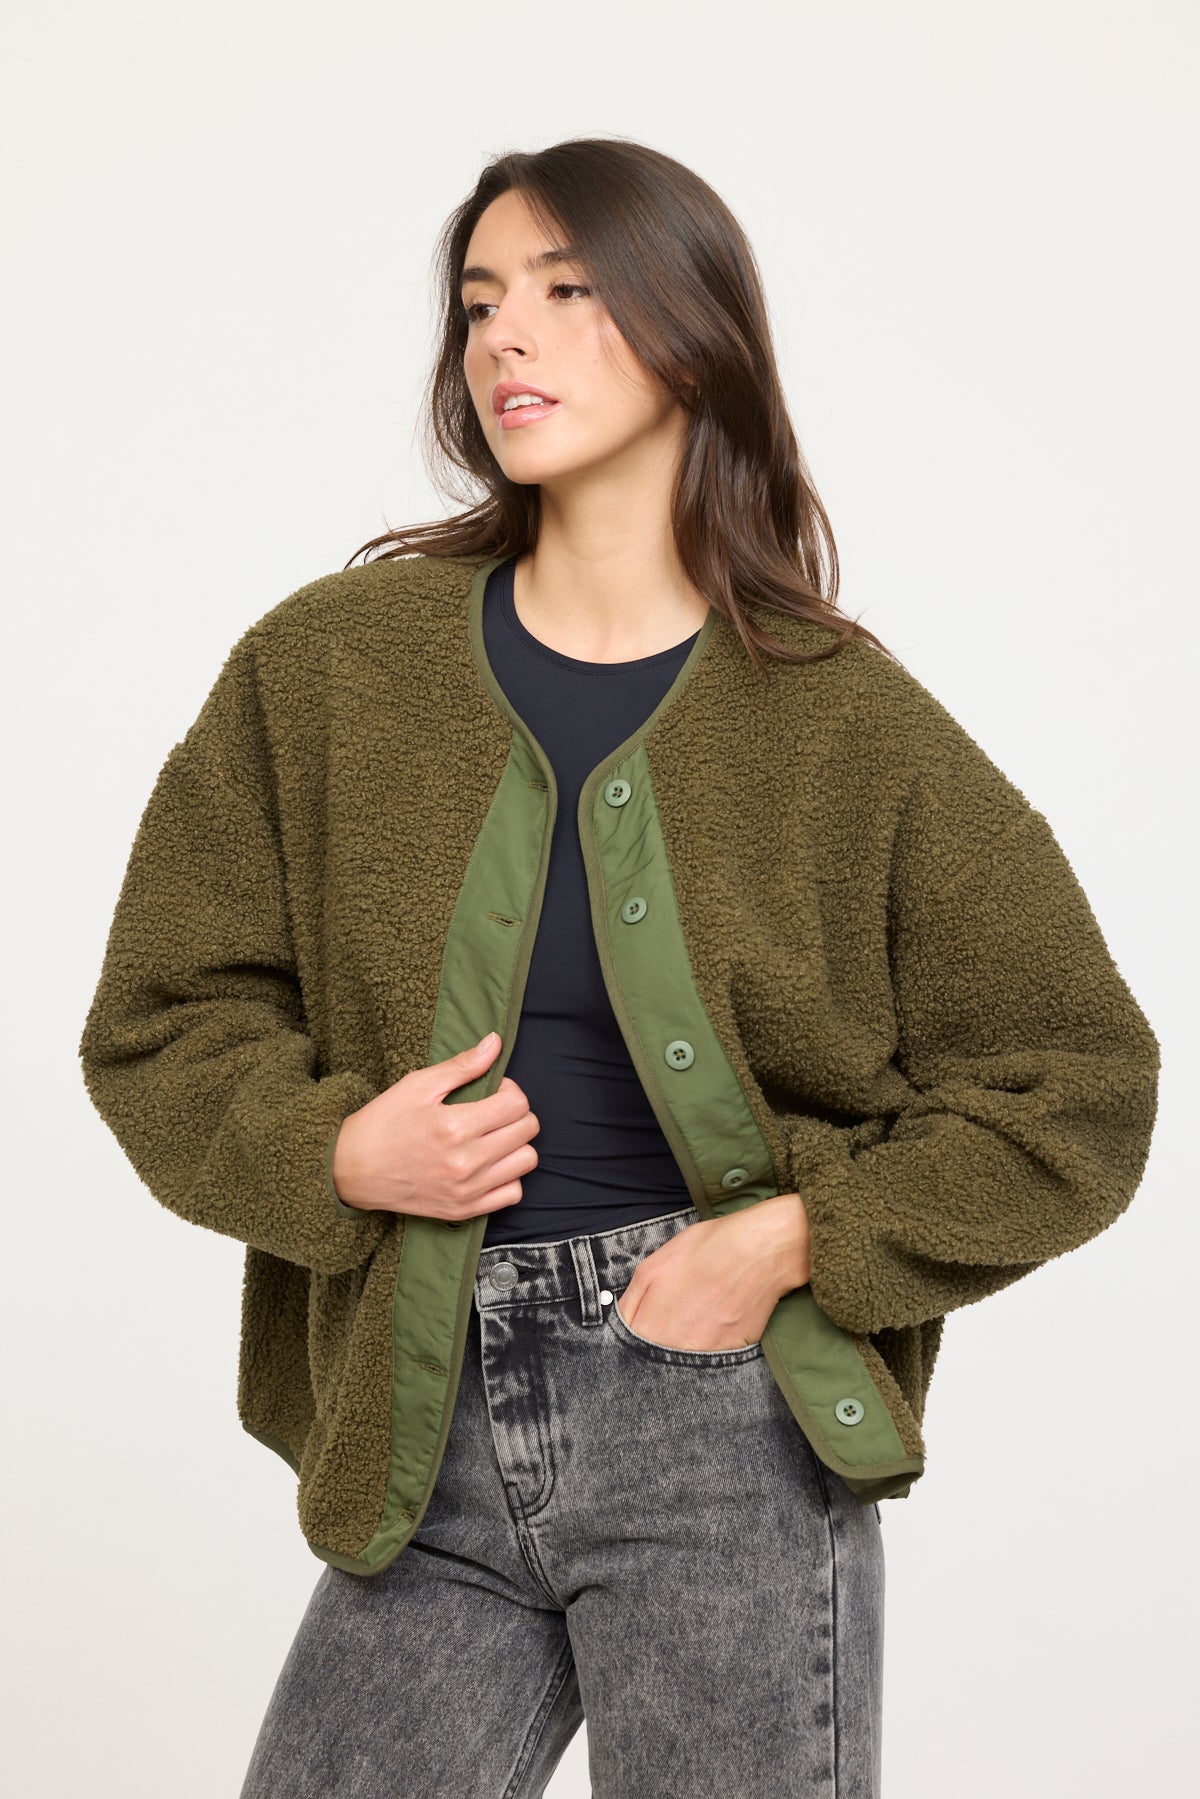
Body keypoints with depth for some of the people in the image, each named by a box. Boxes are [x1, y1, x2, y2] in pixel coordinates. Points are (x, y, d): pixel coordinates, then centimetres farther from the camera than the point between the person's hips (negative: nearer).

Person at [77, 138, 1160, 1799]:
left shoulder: (848, 721, -2)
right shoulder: (327, 666, 3)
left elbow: (1075, 1095, 1)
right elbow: (162, 1019, 7)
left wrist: (796, 1241, -9)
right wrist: (333, 1152, -11)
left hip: (728, 1434, -2)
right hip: (433, 1453, 2)